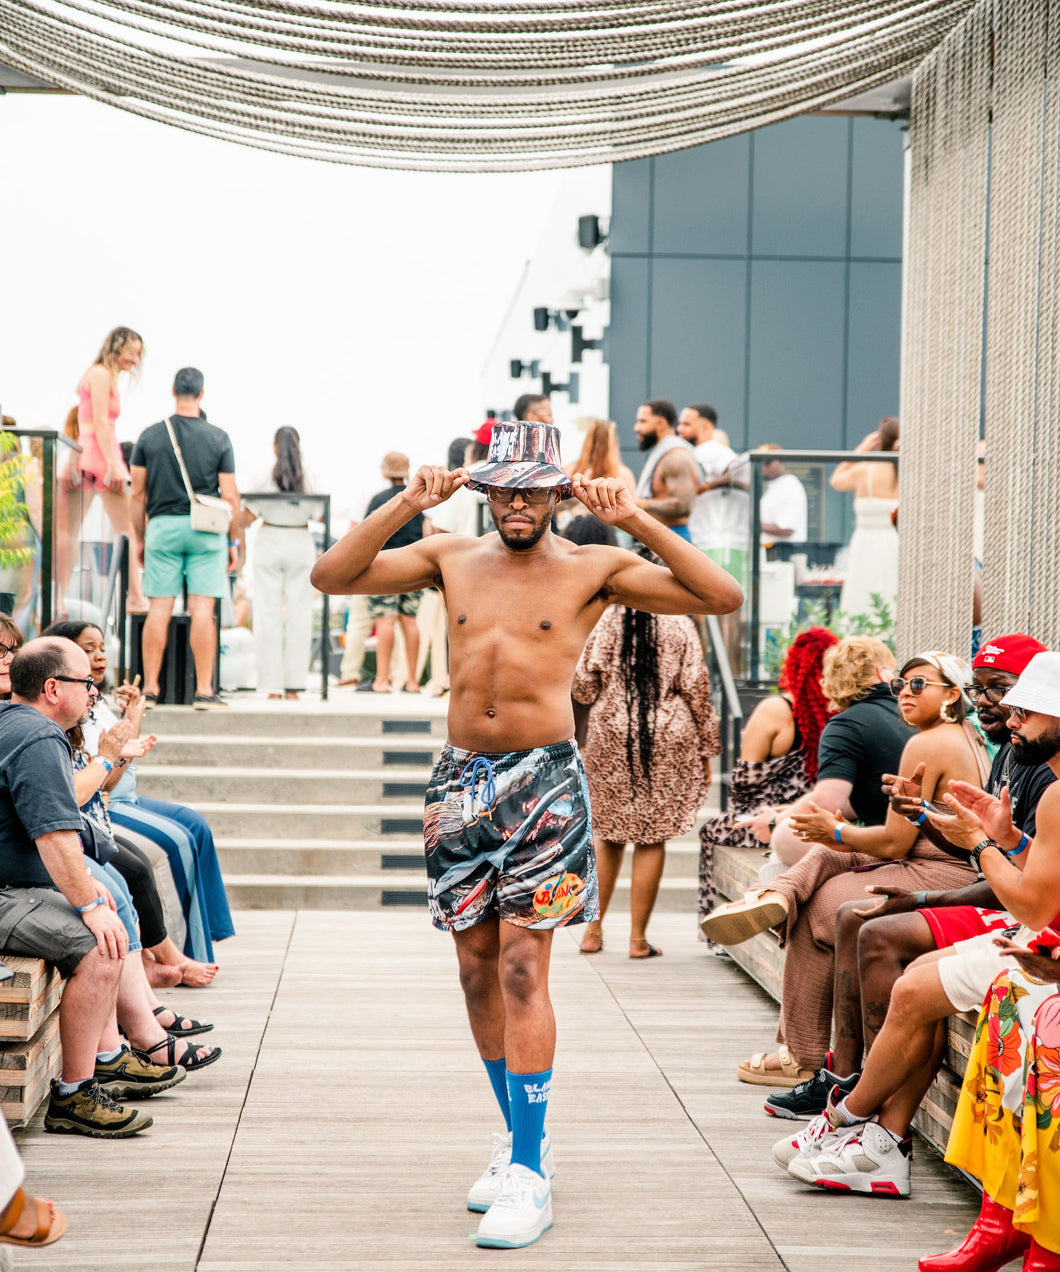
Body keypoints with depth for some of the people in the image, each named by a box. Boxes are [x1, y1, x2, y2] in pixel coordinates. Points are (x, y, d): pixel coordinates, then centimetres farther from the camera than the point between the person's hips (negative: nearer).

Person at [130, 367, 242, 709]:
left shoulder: (149, 436, 3)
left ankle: (150, 688, 4)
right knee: (202, 609, -2)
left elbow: (138, 494, 5)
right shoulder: (218, 438, -1)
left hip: (162, 526, 1)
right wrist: (234, 542, 6)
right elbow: (230, 496, -1)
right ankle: (204, 690, -2)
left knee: (159, 609, 3)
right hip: (206, 529, -1)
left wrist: (140, 539, 14)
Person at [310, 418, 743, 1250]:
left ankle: (529, 1174, -8)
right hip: (460, 777, 4)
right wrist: (404, 508, -6)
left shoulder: (592, 570, 0)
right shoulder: (451, 559, 10)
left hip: (543, 780, -4)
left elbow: (723, 597, -7)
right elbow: (331, 577, 4)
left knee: (521, 968, -11)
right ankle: (519, 1139, 24)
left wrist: (638, 523, -13)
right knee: (477, 970, 9)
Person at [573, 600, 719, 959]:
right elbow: (695, 687, -3)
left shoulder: (605, 621, 0)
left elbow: (583, 684, -2)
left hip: (611, 739, 1)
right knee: (652, 837, 4)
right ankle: (638, 938, 5)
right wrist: (705, 749, 4)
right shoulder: (680, 625, -2)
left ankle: (593, 930, 14)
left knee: (609, 835, 13)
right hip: (668, 741, -1)